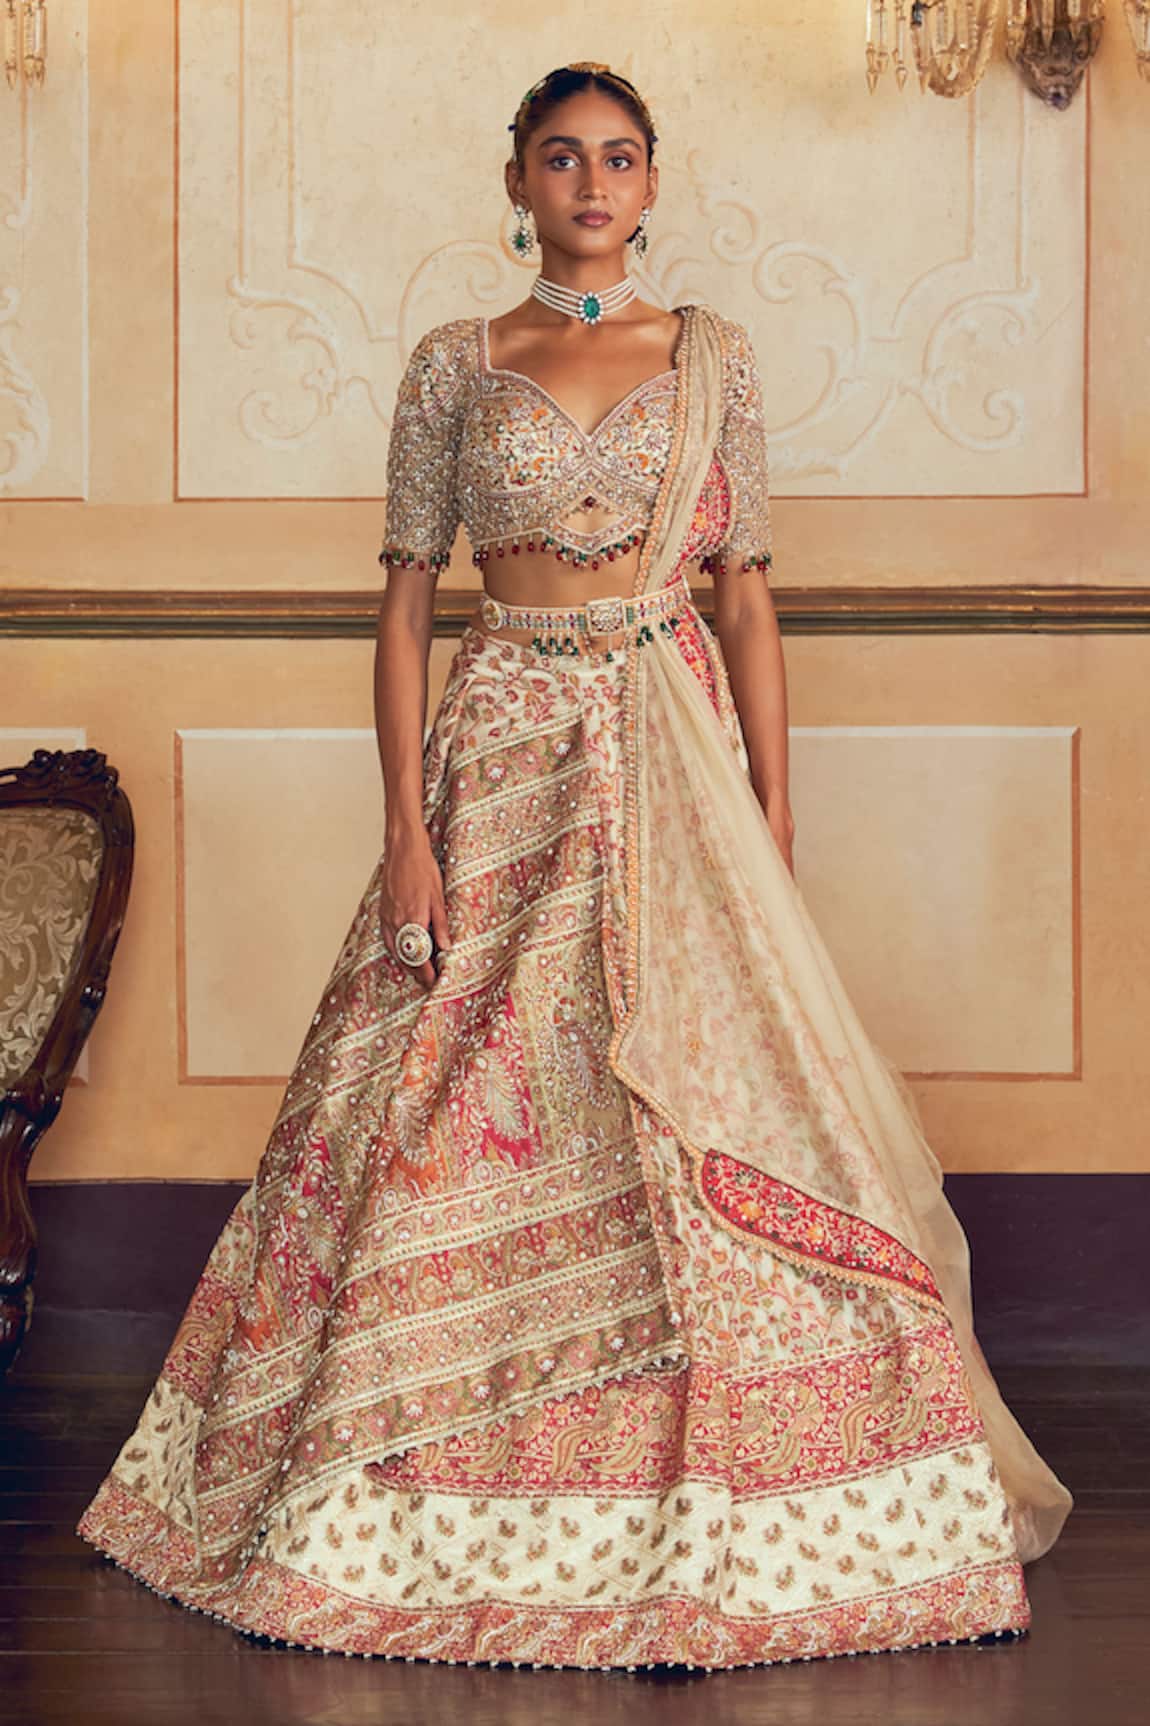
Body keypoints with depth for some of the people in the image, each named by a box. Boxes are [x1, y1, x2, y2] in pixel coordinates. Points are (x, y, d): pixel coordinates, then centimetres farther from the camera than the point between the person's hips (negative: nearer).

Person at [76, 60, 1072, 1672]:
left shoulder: (711, 355, 8)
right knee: (466, 1130, -1)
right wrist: (408, 828, -6)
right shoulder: (454, 365, 6)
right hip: (504, 761, 0)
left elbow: (748, 590, 6)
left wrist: (775, 820, 0)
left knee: (720, 1127, -5)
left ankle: (724, 1524, 6)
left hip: (677, 758, 0)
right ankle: (457, 1512, 14)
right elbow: (407, 595, 4)